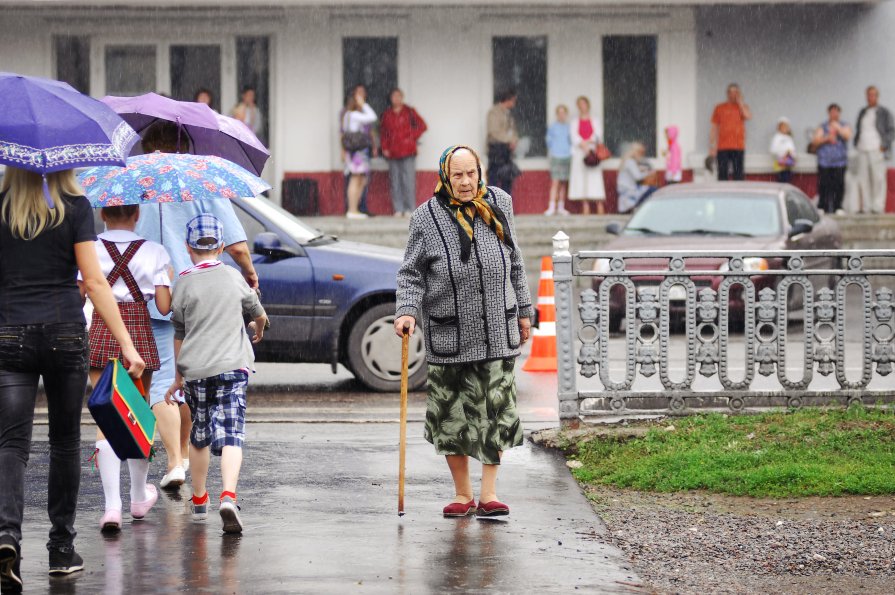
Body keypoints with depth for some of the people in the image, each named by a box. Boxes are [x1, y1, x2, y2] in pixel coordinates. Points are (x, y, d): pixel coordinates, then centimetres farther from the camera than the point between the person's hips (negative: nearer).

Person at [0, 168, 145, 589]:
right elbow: (94, 281, -7)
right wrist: (126, 344, -6)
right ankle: (61, 548, 19)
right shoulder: (75, 207, -2)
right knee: (65, 441, 13)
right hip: (65, 333, 0)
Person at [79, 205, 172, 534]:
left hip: (102, 334, -1)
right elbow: (164, 306, -3)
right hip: (140, 335, 1)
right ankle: (139, 497, 32)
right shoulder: (154, 252, 0)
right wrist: (169, 283, 16)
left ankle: (112, 505, -17)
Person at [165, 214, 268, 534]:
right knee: (231, 435, -8)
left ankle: (199, 499, 29)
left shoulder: (184, 283, 1)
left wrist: (178, 378, 19)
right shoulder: (233, 277, 5)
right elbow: (259, 315, 21)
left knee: (199, 435, 17)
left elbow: (179, 336, 7)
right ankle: (228, 496, -28)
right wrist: (259, 328, 45)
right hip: (233, 365, 0)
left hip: (195, 370, 0)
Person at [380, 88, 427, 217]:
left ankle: (410, 209, -5)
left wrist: (412, 138, -4)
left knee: (408, 181, -8)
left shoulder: (409, 112, 2)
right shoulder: (386, 115, 12)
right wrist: (385, 148, 6)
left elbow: (422, 126, 3)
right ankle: (398, 209, 6)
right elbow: (382, 133, 17)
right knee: (395, 182, 2)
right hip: (392, 153, 3)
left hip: (408, 153, -3)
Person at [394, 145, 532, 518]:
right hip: (448, 333, -2)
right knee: (451, 414, 3)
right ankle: (462, 494, 14)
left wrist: (523, 310, 18)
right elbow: (411, 274, 0)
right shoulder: (427, 217, -3)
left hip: (497, 332, 2)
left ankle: (489, 492, 5)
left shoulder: (499, 204, 6)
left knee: (495, 410, -2)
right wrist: (407, 310, -16)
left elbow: (514, 263, 16)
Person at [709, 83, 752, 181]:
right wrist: (711, 146, 4)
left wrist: (740, 101, -5)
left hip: (738, 147, 0)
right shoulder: (719, 108, 11)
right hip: (722, 147, 0)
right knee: (723, 175, -2)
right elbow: (714, 128, 11)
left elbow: (748, 116, -12)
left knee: (738, 175, -4)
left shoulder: (742, 107, 11)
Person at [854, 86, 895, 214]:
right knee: (863, 179, 1)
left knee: (878, 178, -8)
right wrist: (857, 144, 11)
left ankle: (878, 207, -7)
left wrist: (884, 145, -9)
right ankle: (866, 207, 5)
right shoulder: (863, 112, 19)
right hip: (863, 150, 4)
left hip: (877, 149, -4)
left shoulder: (884, 112, 5)